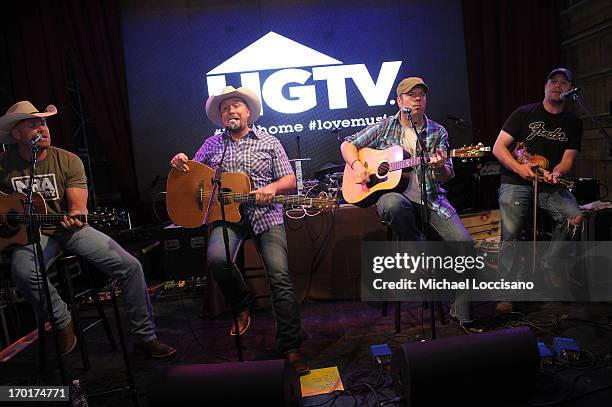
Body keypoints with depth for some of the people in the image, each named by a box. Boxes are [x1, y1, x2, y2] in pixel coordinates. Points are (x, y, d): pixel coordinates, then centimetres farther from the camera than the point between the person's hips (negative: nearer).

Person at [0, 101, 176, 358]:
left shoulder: (68, 161, -3)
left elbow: (78, 206, -9)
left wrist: (75, 217, -32)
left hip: (70, 229, 1)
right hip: (30, 234, 0)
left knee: (129, 265, -16)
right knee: (23, 272, -37)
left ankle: (145, 337, -2)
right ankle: (63, 322, -7)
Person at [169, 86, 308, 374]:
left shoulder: (269, 142, 12)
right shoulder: (212, 144, 18)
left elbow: (290, 180, 8)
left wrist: (272, 188, -14)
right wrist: (180, 164, 0)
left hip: (266, 215, -1)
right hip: (226, 215, 2)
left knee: (280, 277, -17)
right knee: (217, 259, -30)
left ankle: (291, 348, -5)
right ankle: (242, 305, 0)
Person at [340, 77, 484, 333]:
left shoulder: (438, 133, 10)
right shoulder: (385, 127, 9)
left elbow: (446, 177, 4)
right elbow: (348, 144, 11)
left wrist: (439, 168, -20)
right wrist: (357, 165, -8)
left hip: (430, 199, 2)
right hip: (394, 194, -1)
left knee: (464, 242, -18)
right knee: (392, 203, -40)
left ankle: (461, 314, -2)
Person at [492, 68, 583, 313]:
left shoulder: (573, 123, 12)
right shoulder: (525, 113, 2)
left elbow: (568, 159, 7)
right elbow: (498, 148, -3)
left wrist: (556, 173, -16)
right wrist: (518, 168, -18)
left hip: (550, 185, 3)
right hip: (515, 182, -3)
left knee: (575, 217, -21)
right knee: (510, 234, -15)